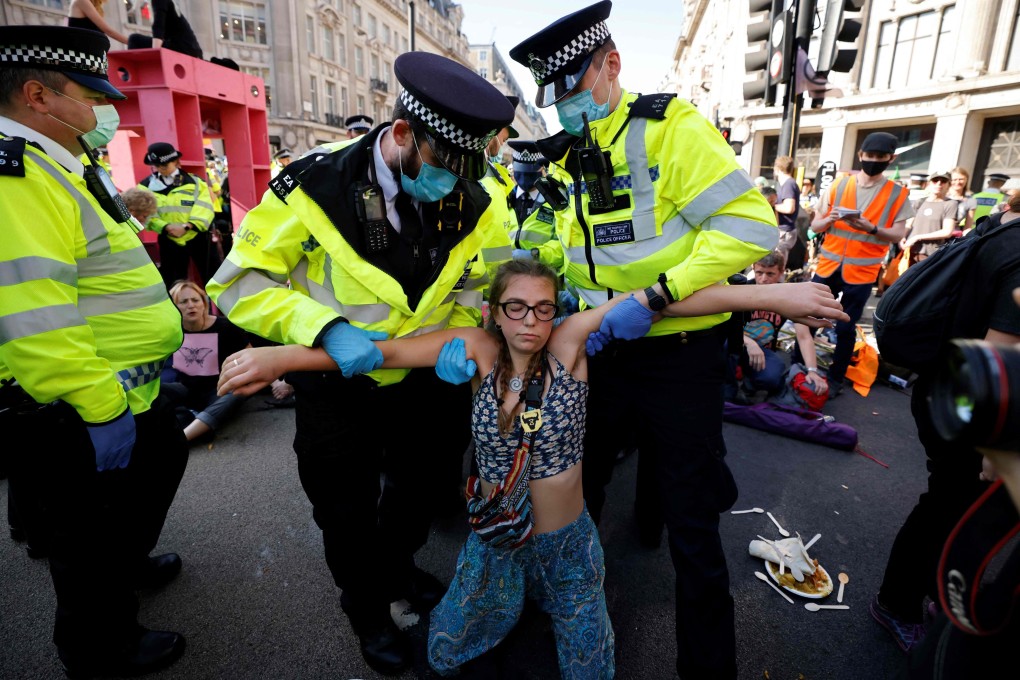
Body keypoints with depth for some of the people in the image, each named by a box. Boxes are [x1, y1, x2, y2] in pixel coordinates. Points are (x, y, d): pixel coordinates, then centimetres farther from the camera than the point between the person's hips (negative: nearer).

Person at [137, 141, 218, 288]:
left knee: (210, 277, 6)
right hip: (169, 241, 1)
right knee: (174, 283, 9)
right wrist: (166, 227, -22)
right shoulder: (146, 186, 3)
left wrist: (186, 226, -22)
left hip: (197, 237, -1)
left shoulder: (195, 181, 0)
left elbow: (205, 210, -9)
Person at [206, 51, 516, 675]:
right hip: (337, 385, -3)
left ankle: (399, 569, 60)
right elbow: (240, 281, -20)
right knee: (348, 513, 17)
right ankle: (368, 606, 50)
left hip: (424, 380, 4)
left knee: (418, 488, 26)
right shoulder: (314, 187, -25)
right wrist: (326, 329, -34)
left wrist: (460, 336, -20)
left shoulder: (472, 203, -14)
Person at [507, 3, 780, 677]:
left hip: (679, 357, -5)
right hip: (602, 353, 6)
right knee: (577, 489, 21)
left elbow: (749, 223, -20)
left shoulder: (670, 126, -12)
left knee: (692, 525, 8)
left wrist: (653, 298, -25)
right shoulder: (563, 159, 7)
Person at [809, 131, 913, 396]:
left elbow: (897, 236, -4)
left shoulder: (898, 194, 1)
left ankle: (835, 379, 15)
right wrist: (831, 218, -18)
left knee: (846, 328, 3)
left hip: (861, 272, -1)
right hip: (828, 265, 2)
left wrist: (870, 228, -22)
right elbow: (815, 226, 3)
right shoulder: (839, 185, 3)